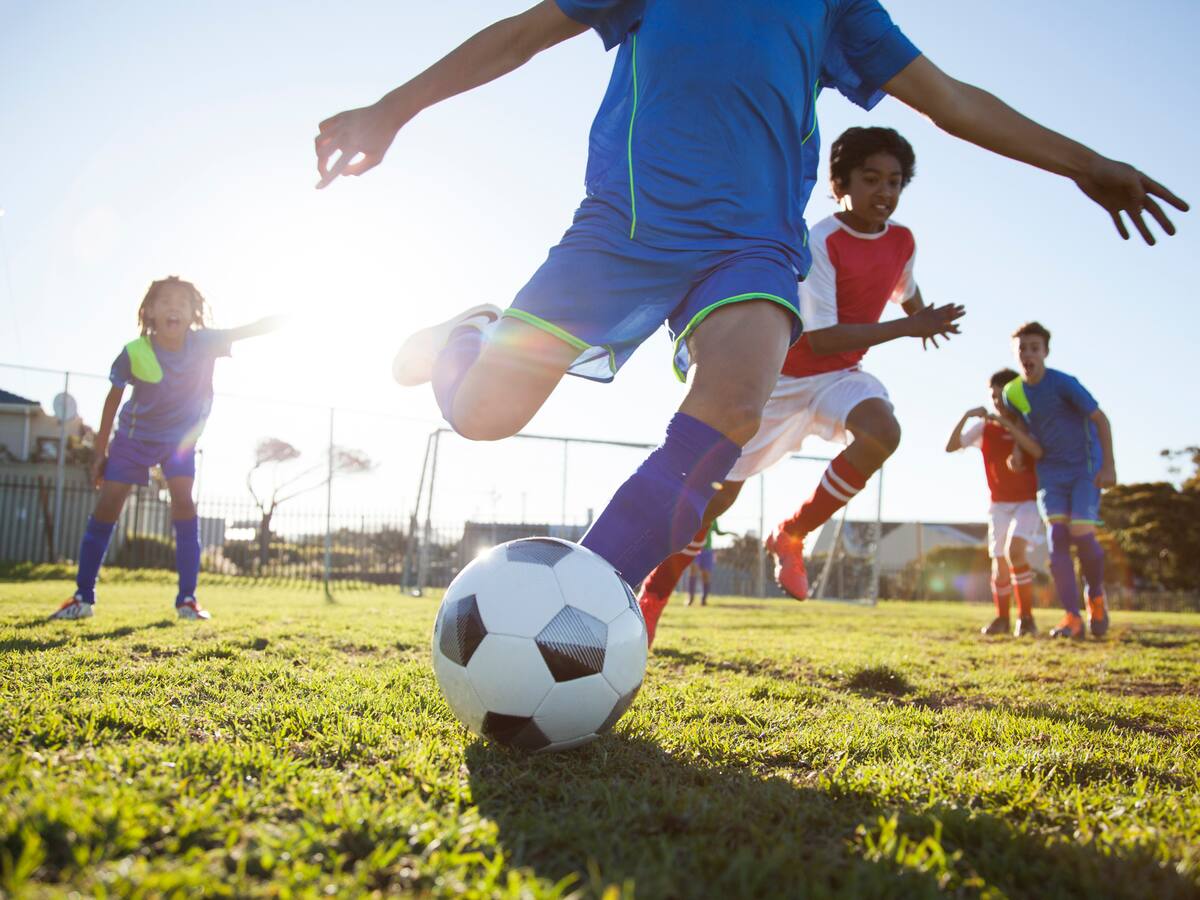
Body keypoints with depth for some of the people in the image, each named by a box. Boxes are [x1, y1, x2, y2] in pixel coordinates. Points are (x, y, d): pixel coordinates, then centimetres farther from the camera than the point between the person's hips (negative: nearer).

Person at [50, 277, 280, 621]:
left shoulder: (204, 343, -22)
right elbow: (114, 399, -10)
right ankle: (83, 597, 9)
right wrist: (100, 452, -4)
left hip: (180, 437, 1)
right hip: (134, 435, -1)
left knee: (183, 501, -15)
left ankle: (187, 598, -9)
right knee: (107, 505, -3)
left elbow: (249, 330, -27)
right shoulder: (134, 353, -24)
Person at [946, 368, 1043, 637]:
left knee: (1015, 550, -23)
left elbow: (1038, 451, -24)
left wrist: (1007, 423, -29)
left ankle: (1026, 617, -13)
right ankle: (1002, 618, 21)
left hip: (1027, 501, -3)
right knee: (999, 563, 4)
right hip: (999, 504, 3)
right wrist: (965, 417, -21)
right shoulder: (984, 426, 2)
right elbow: (951, 446, -8)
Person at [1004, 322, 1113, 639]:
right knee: (1057, 535, -11)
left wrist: (1108, 466, -16)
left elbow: (1100, 419, -12)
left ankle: (1096, 596, 16)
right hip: (1050, 471, 4)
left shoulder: (1063, 383, -16)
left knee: (1081, 534, -15)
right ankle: (1072, 617, -11)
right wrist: (1024, 445, -5)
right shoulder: (1013, 393, 1)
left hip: (1084, 467, -4)